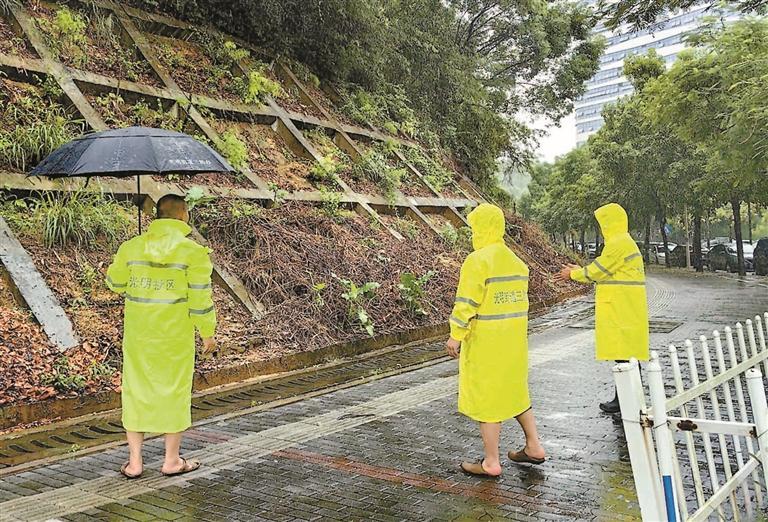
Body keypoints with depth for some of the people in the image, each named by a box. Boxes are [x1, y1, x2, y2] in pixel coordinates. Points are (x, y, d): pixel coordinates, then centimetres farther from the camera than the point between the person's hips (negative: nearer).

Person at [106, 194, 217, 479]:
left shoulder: (131, 247, 1)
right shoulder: (193, 252, -11)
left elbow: (115, 283, 13)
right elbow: (200, 298, -11)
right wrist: (208, 333, 0)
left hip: (137, 334, 4)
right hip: (175, 336, -3)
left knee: (136, 390, 13)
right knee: (174, 391, 9)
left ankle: (134, 461, 20)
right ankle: (172, 460, 20)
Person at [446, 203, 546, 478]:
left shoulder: (477, 260, -15)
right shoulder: (516, 261, 10)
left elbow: (466, 303, -18)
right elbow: (521, 300, 13)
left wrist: (455, 336, -13)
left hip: (485, 340, -8)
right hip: (515, 339, 8)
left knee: (486, 396, 2)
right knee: (515, 390, 21)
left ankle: (491, 462, 10)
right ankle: (533, 447, 28)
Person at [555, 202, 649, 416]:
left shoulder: (618, 243, -15)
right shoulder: (625, 242, 19)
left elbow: (598, 270, -10)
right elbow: (606, 271, 23)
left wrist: (573, 274, 5)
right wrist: (579, 270, 23)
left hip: (620, 311, -10)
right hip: (627, 309, 10)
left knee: (623, 354, -6)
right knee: (628, 353, 13)